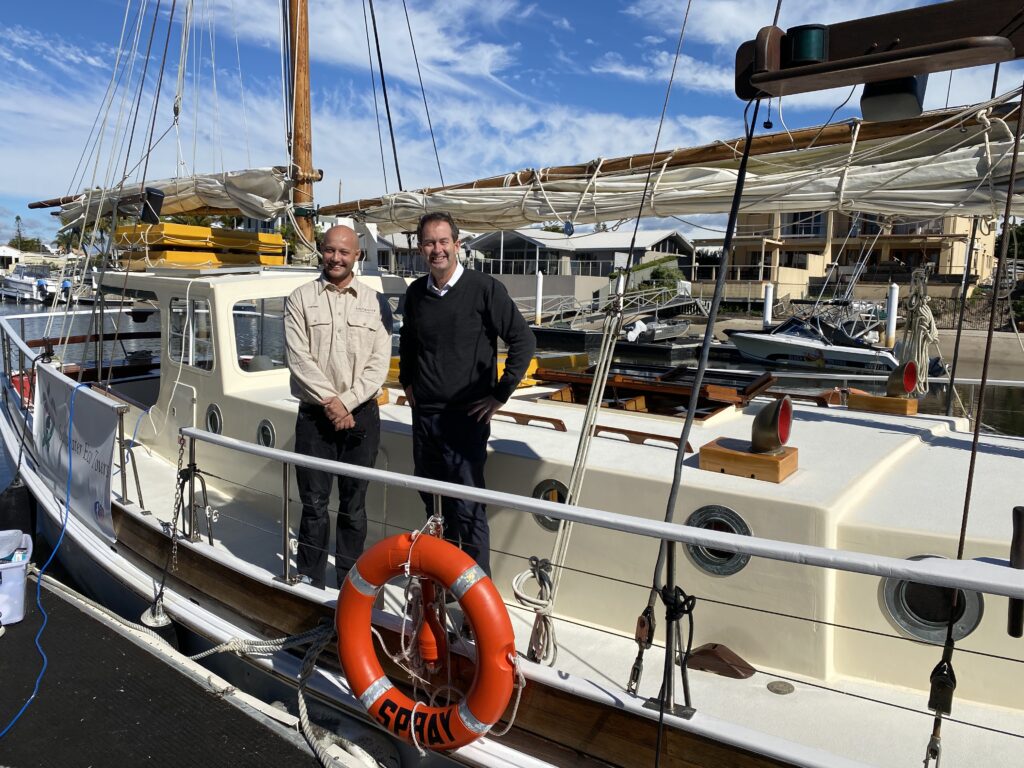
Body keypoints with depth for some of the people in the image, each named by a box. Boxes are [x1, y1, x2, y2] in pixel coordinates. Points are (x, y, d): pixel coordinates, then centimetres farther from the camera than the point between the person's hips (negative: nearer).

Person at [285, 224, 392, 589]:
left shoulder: (375, 302, 6)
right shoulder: (301, 299, 4)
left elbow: (379, 363, -1)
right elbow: (298, 358, -5)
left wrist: (346, 401, -11)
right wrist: (328, 401, -12)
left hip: (361, 415, 1)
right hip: (314, 414, 0)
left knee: (354, 504, 8)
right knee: (313, 502, 3)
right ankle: (310, 582, 17)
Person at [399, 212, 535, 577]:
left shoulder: (484, 288, -10)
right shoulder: (415, 293, 8)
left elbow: (523, 340, -11)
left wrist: (500, 394, -11)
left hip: (466, 416, -6)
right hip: (423, 414, 6)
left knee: (467, 508, -4)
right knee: (433, 502, 17)